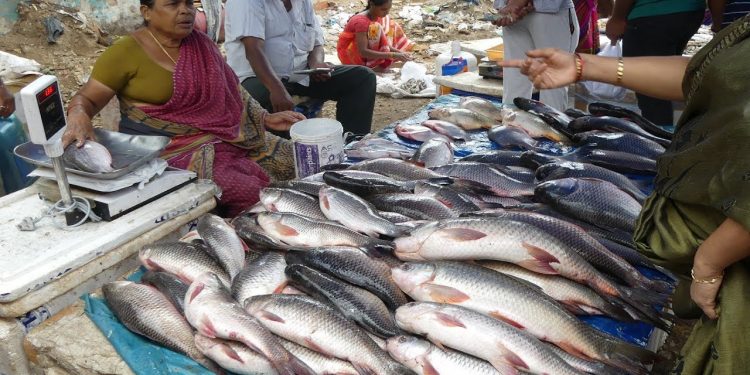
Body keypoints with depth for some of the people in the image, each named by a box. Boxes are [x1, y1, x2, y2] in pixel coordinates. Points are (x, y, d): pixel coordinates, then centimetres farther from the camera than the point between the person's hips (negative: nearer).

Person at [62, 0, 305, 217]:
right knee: (248, 190, -27)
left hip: (221, 138, 7)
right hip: (166, 149, -6)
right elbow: (87, 98, -3)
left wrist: (266, 119, 7)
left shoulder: (202, 45, 10)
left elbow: (231, 92, 18)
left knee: (292, 160, -2)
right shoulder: (124, 53, -5)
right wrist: (78, 118, -27)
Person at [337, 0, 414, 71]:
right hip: (348, 54, -9)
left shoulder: (377, 16, -6)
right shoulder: (361, 21, -30)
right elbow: (363, 52, -38)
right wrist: (392, 55, -41)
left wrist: (399, 52, -21)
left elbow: (382, 41, -5)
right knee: (376, 29, -30)